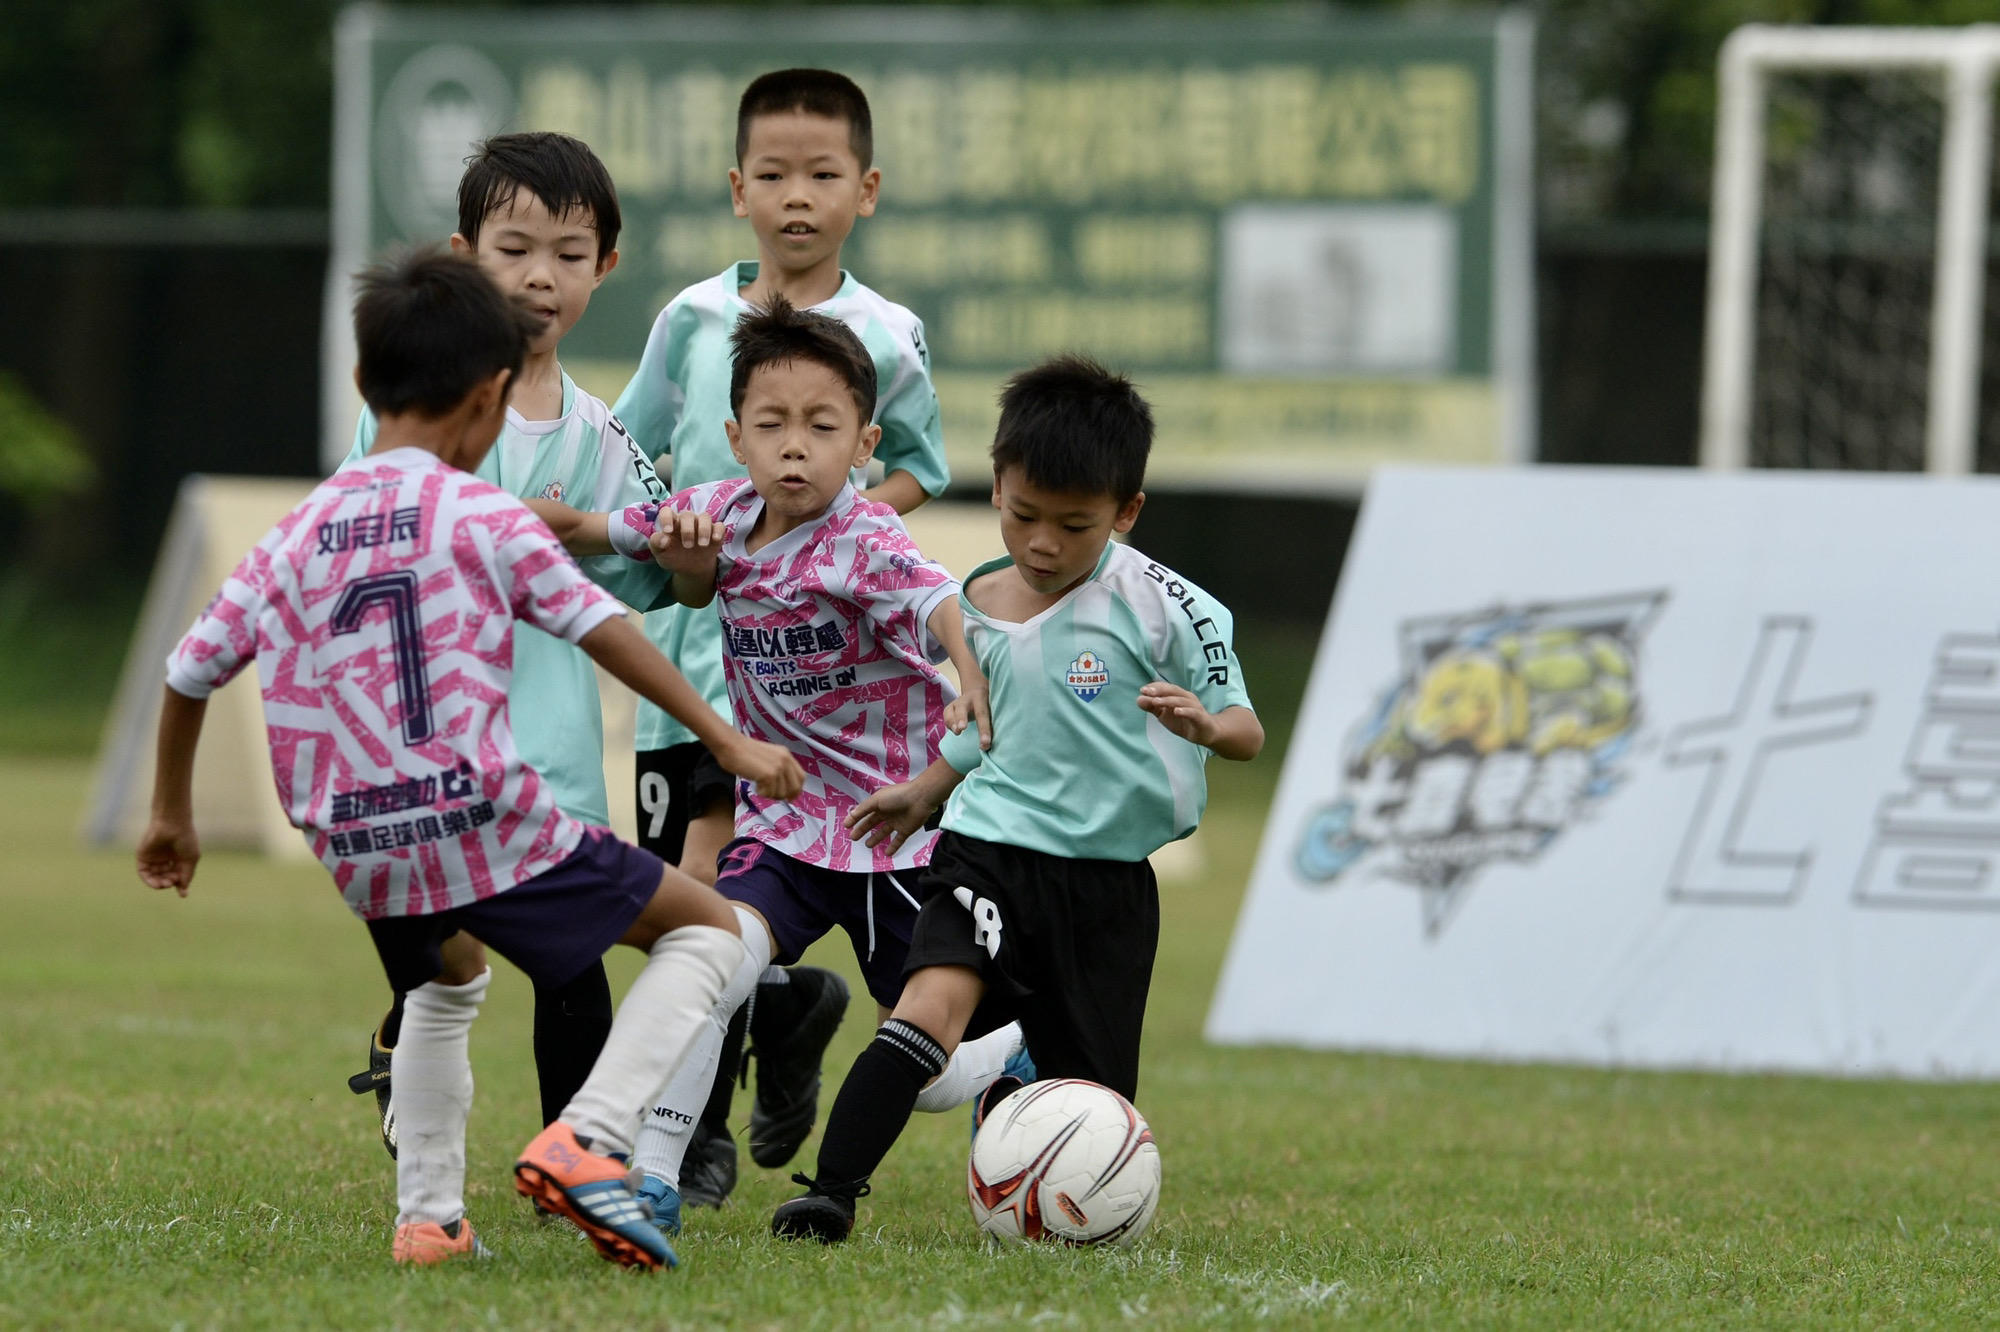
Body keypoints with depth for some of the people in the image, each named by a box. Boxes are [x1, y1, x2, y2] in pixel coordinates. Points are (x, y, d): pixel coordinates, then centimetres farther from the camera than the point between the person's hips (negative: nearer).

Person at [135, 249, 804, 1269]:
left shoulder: (290, 542, 11)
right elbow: (606, 634, -6)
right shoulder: (486, 518, -3)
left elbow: (188, 675, 17)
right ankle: (587, 1139, -13)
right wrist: (728, 742, -1)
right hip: (488, 826, -6)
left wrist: (171, 818, 32)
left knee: (446, 977, 37)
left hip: (360, 853, 6)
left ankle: (427, 1214, 25)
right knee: (705, 928, 7)